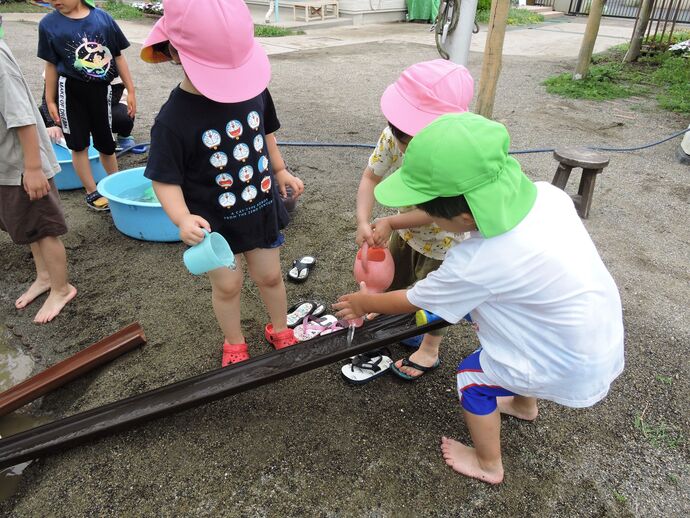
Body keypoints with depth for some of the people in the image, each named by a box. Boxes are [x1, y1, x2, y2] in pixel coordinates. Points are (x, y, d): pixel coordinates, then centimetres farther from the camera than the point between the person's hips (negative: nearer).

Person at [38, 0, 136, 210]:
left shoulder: (102, 17, -3)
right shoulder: (49, 24, -3)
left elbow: (118, 56, 3)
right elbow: (51, 65, 3)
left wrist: (130, 90, 2)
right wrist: (50, 101, 4)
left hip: (101, 90, 0)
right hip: (71, 90, 0)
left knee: (105, 143, 11)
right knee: (78, 144, 4)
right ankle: (92, 192, 17)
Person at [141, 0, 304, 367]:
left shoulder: (253, 89, -10)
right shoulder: (173, 120, -23)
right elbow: (166, 180, -17)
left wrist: (281, 173, 15)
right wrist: (182, 218, -33)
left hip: (262, 210, 3)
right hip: (215, 223, -3)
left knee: (270, 275, 18)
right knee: (227, 285, 14)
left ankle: (279, 329, 44)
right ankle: (234, 344, 40)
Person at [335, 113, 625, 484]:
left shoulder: (474, 265, -32)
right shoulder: (545, 194, -16)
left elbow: (410, 301, -13)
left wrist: (366, 303, 7)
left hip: (574, 371, -7)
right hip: (606, 336, 7)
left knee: (472, 377, 10)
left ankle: (488, 465, 34)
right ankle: (524, 403, 56)